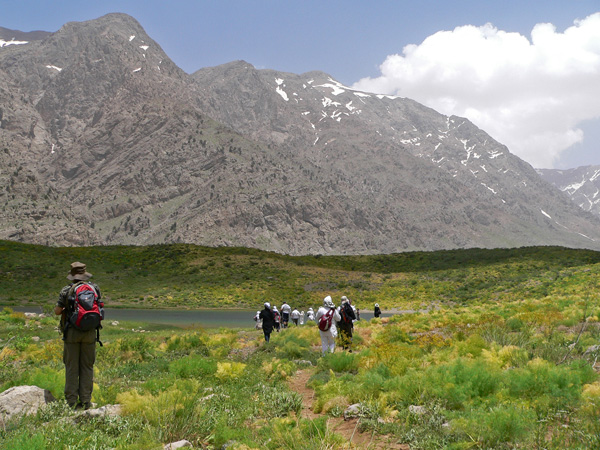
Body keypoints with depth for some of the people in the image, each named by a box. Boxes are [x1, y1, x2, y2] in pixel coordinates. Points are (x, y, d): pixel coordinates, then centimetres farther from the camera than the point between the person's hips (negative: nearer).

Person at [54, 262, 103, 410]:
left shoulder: (66, 290, -7)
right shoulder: (95, 288, 1)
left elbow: (57, 311, -2)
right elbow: (99, 305, 16)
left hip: (72, 332, -2)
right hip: (90, 332, 2)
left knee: (71, 367, 5)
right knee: (87, 367, 9)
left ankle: (72, 402, 6)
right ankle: (85, 401, 9)